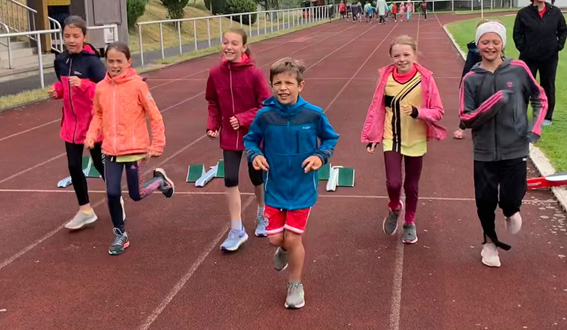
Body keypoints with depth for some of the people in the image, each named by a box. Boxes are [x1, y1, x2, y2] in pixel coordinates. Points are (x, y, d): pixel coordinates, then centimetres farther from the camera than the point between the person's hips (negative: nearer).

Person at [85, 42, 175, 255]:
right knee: (112, 194, -1)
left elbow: (154, 116, -7)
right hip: (111, 150, 3)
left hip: (135, 149, -3)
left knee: (136, 195, 4)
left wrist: (157, 144, -8)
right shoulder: (101, 87, 1)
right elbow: (98, 115, 13)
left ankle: (160, 180, 36)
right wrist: (91, 136, -3)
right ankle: (120, 235, 19)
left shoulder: (137, 85, -11)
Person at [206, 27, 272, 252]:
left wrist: (243, 118, -23)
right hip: (229, 137, 2)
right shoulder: (216, 73, -7)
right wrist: (212, 125, -7)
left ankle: (263, 216, 41)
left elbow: (266, 105, -13)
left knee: (257, 178, 15)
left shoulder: (254, 73, -17)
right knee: (230, 180, -3)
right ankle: (237, 231, 9)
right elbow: (213, 103, 6)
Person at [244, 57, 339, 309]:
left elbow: (330, 138, 2)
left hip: (302, 188, -2)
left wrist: (321, 156, -15)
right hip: (275, 187, 2)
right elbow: (250, 140, 3)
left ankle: (295, 286, 28)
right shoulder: (264, 115, -13)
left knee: (293, 239, 3)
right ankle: (284, 249, 46)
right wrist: (255, 155, -17)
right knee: (275, 238, 6)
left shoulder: (313, 114, -15)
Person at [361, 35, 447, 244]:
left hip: (416, 140, 0)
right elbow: (376, 109, 2)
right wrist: (371, 136, 1)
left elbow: (438, 112, -9)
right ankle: (394, 209, 23)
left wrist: (417, 112, -26)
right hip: (391, 139, 0)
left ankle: (410, 223, 35)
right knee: (393, 183, -11)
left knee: (411, 186, 11)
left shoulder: (425, 78, -11)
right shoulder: (386, 77, -6)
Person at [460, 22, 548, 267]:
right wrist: (492, 104, -21)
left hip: (515, 149, 0)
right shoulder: (471, 79, -3)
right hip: (484, 152, 1)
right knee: (485, 200, 6)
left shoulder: (518, 69, -3)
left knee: (512, 198, -4)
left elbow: (540, 98, 9)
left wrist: (535, 127, -4)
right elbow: (466, 119, -6)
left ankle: (511, 213, 35)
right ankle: (490, 243, 32)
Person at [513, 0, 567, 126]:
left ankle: (547, 117, 24)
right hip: (529, 58, -2)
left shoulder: (555, 12, -1)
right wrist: (523, 49, -8)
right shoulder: (523, 13, -7)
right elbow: (517, 34, 0)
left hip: (550, 58, 2)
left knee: (548, 87, 12)